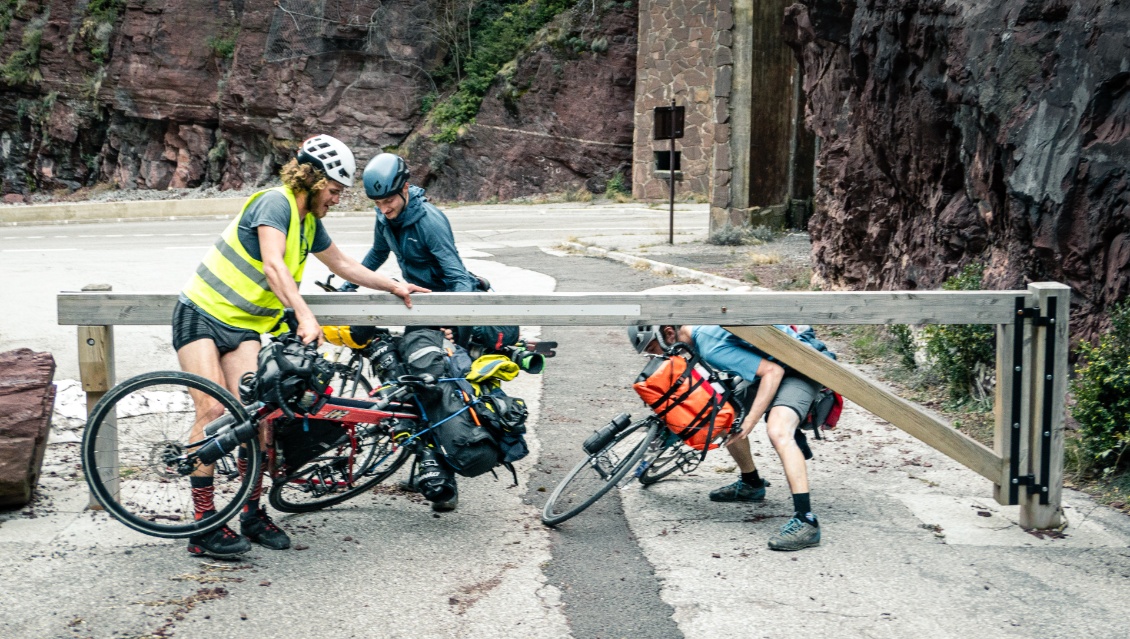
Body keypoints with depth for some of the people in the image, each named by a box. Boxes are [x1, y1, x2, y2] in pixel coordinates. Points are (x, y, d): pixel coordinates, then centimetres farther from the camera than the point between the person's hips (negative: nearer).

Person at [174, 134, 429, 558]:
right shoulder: (275, 203, -16)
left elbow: (342, 264, 26)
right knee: (212, 411, -17)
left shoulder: (309, 222, 10)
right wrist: (304, 316, -40)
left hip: (243, 326, 7)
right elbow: (273, 265, -30)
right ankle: (204, 525, -13)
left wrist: (394, 287, 28)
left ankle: (253, 513, 6)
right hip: (201, 315, -7)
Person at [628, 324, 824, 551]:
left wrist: (750, 420, -28)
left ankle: (805, 520, -35)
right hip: (772, 365, 10)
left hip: (798, 371, -10)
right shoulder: (698, 331, 0)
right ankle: (751, 484, 32)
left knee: (778, 432, -31)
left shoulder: (712, 347, -28)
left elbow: (773, 371, -28)